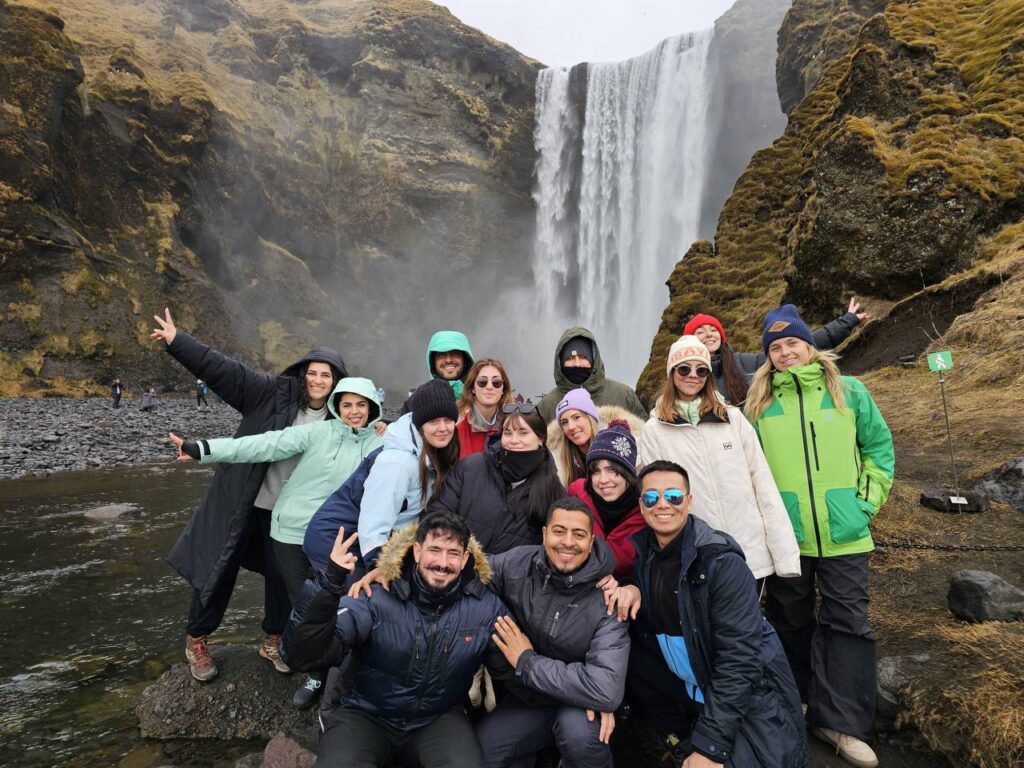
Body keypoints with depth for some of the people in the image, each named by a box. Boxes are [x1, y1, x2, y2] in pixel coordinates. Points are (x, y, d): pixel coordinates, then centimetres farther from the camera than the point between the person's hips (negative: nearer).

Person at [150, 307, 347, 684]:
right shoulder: (275, 393, -12)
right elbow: (225, 369, -15)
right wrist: (177, 341, -20)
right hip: (241, 501, -2)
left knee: (282, 575, 13)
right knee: (219, 569, 10)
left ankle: (273, 641, 38)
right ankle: (196, 640, 35)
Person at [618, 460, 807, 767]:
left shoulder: (721, 562, -23)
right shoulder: (642, 552, -6)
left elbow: (738, 661, -23)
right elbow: (645, 630, 9)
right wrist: (631, 589, -14)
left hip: (751, 702, -5)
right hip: (690, 700, 6)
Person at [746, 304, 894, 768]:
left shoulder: (848, 391, 0)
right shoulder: (760, 403, 0)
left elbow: (878, 444, 9)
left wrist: (869, 497, 2)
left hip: (843, 532, 0)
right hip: (784, 533, 1)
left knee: (847, 621, 3)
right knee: (790, 620, 13)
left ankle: (840, 719, 15)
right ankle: (795, 701, 33)